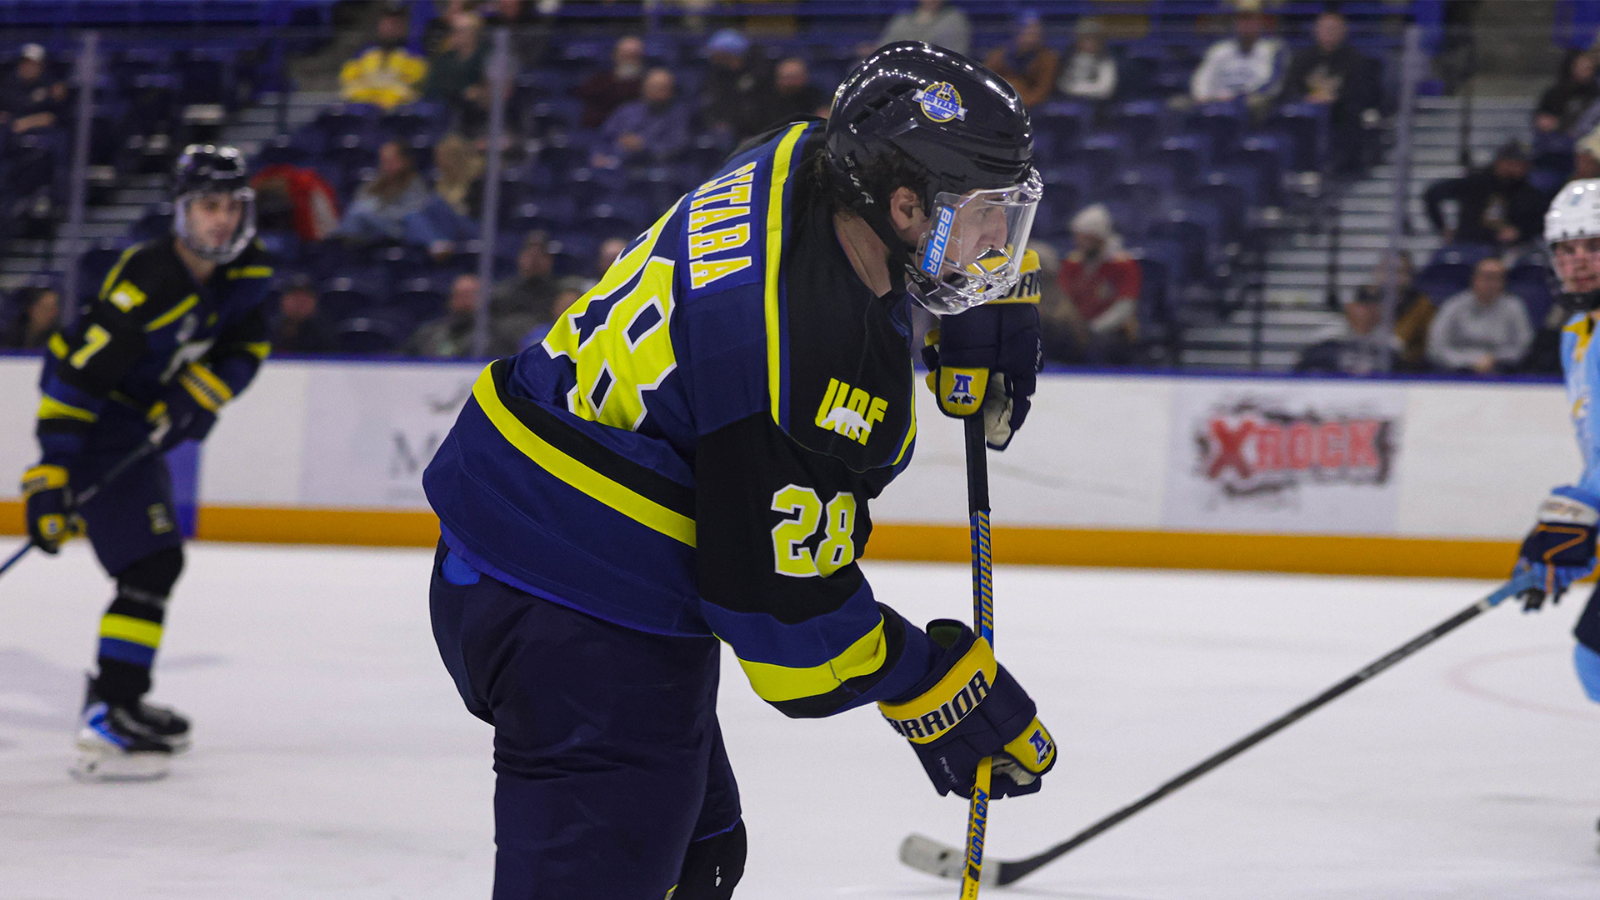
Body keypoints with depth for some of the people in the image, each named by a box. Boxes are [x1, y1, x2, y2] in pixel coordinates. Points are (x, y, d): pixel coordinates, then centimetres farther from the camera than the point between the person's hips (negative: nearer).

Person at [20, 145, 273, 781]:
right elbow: (73, 376, -30)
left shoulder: (244, 271, -3)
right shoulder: (148, 285, -29)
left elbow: (244, 348, 8)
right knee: (148, 567, -19)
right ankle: (104, 727, -22)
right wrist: (49, 479, -32)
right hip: (98, 432, -10)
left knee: (159, 562, 22)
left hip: (143, 431, 10)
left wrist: (198, 394, -13)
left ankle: (119, 698, 37)